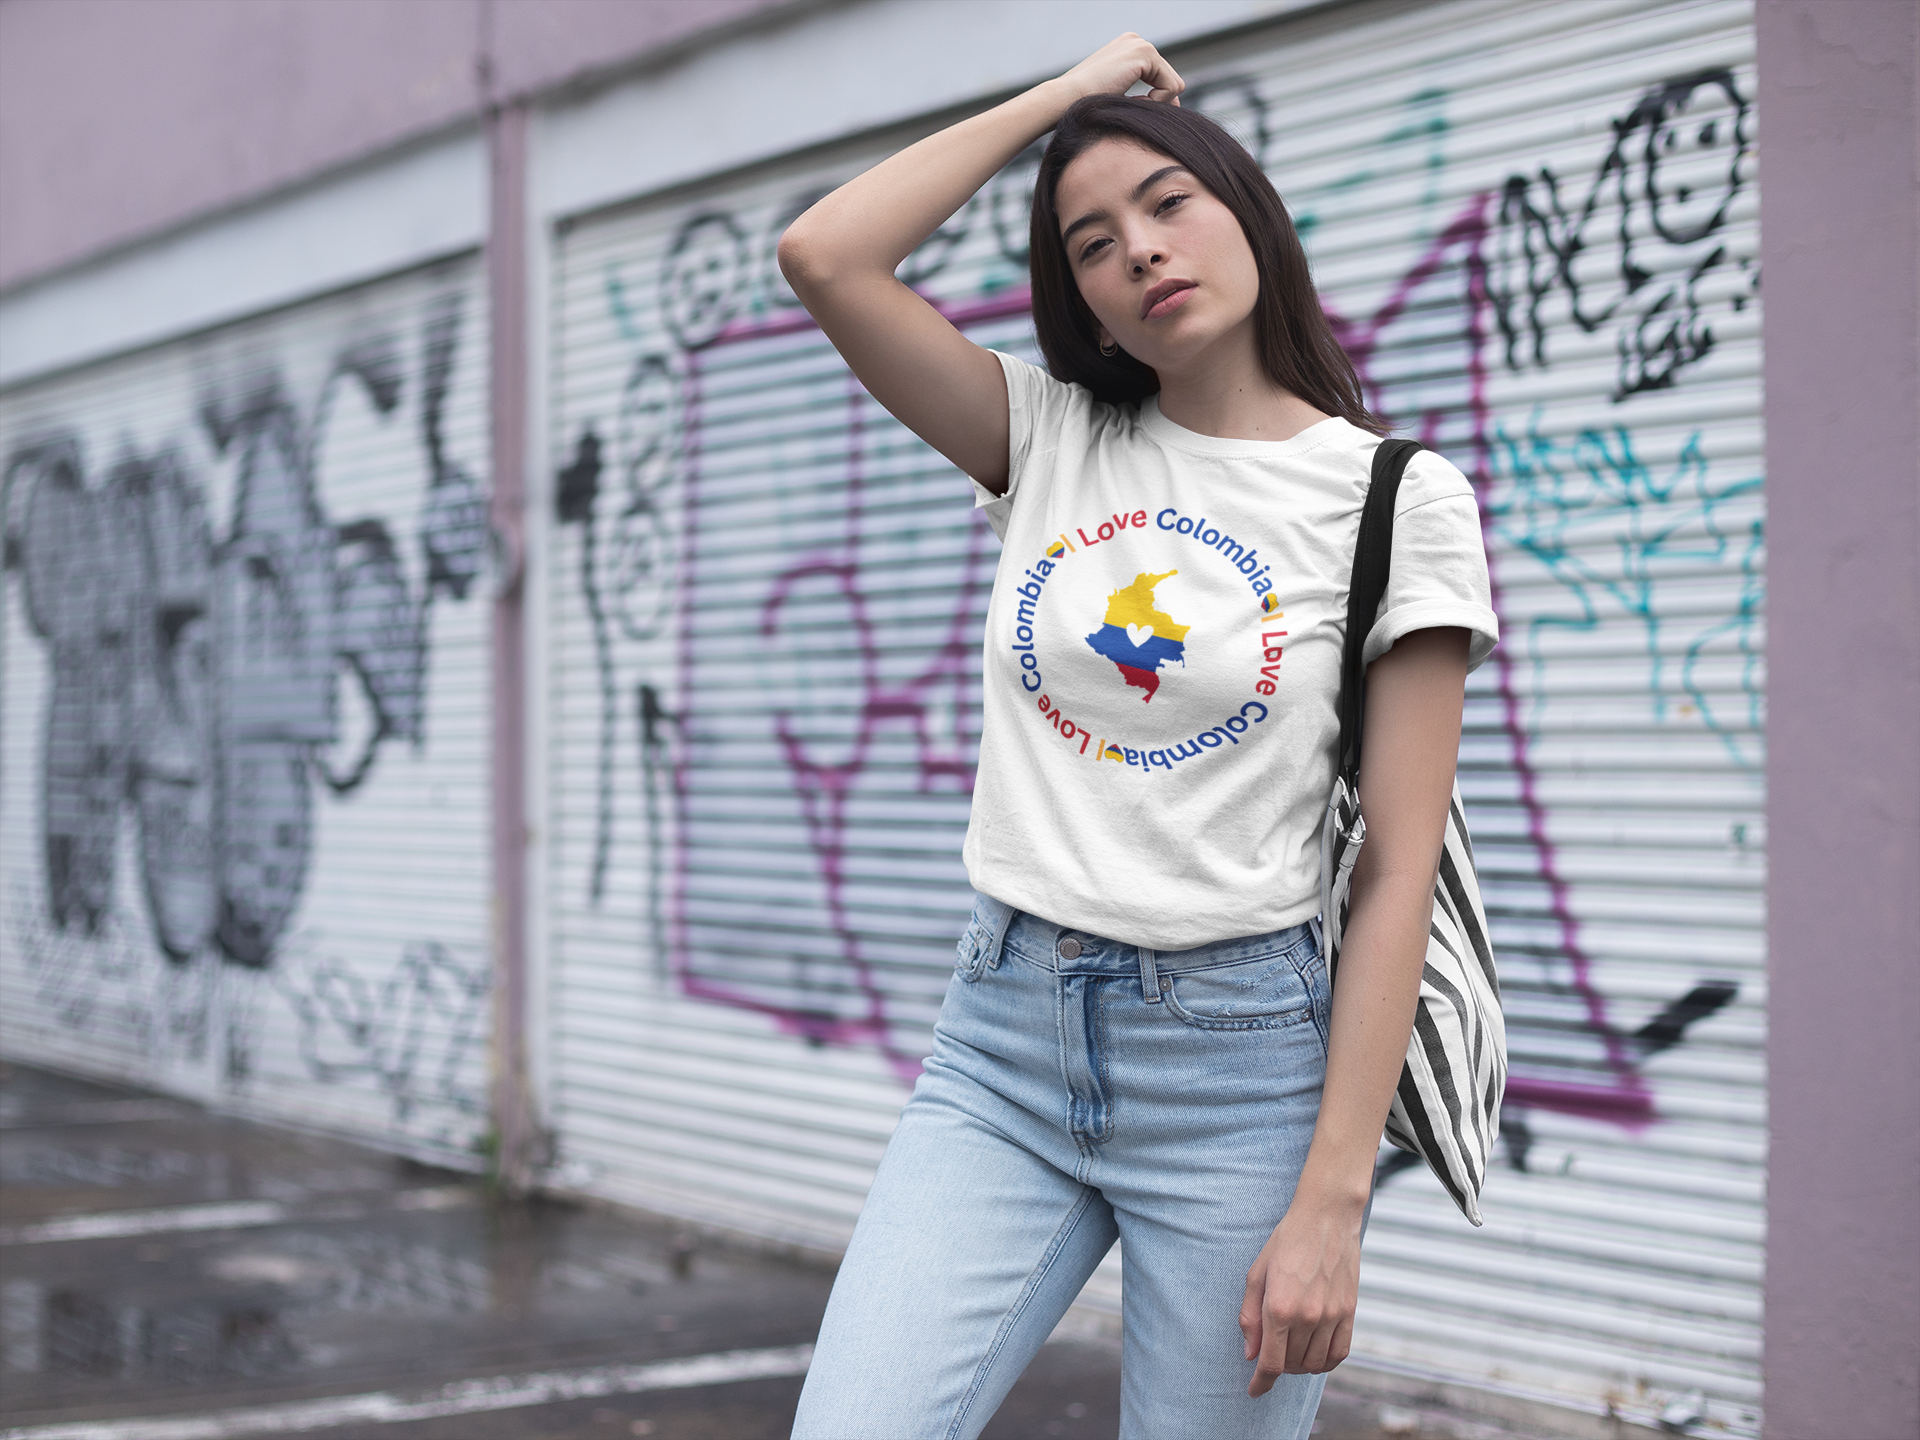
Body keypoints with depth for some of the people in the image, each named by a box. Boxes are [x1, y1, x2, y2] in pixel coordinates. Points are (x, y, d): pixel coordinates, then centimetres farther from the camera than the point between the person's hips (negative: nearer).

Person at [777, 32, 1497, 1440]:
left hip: (1236, 1059, -3)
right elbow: (824, 256, -4)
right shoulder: (1052, 439, 8)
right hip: (1004, 1040, 3)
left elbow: (1397, 872, -7)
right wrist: (1066, 91, 3)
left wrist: (1333, 1196, -13)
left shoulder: (1396, 497, -3)